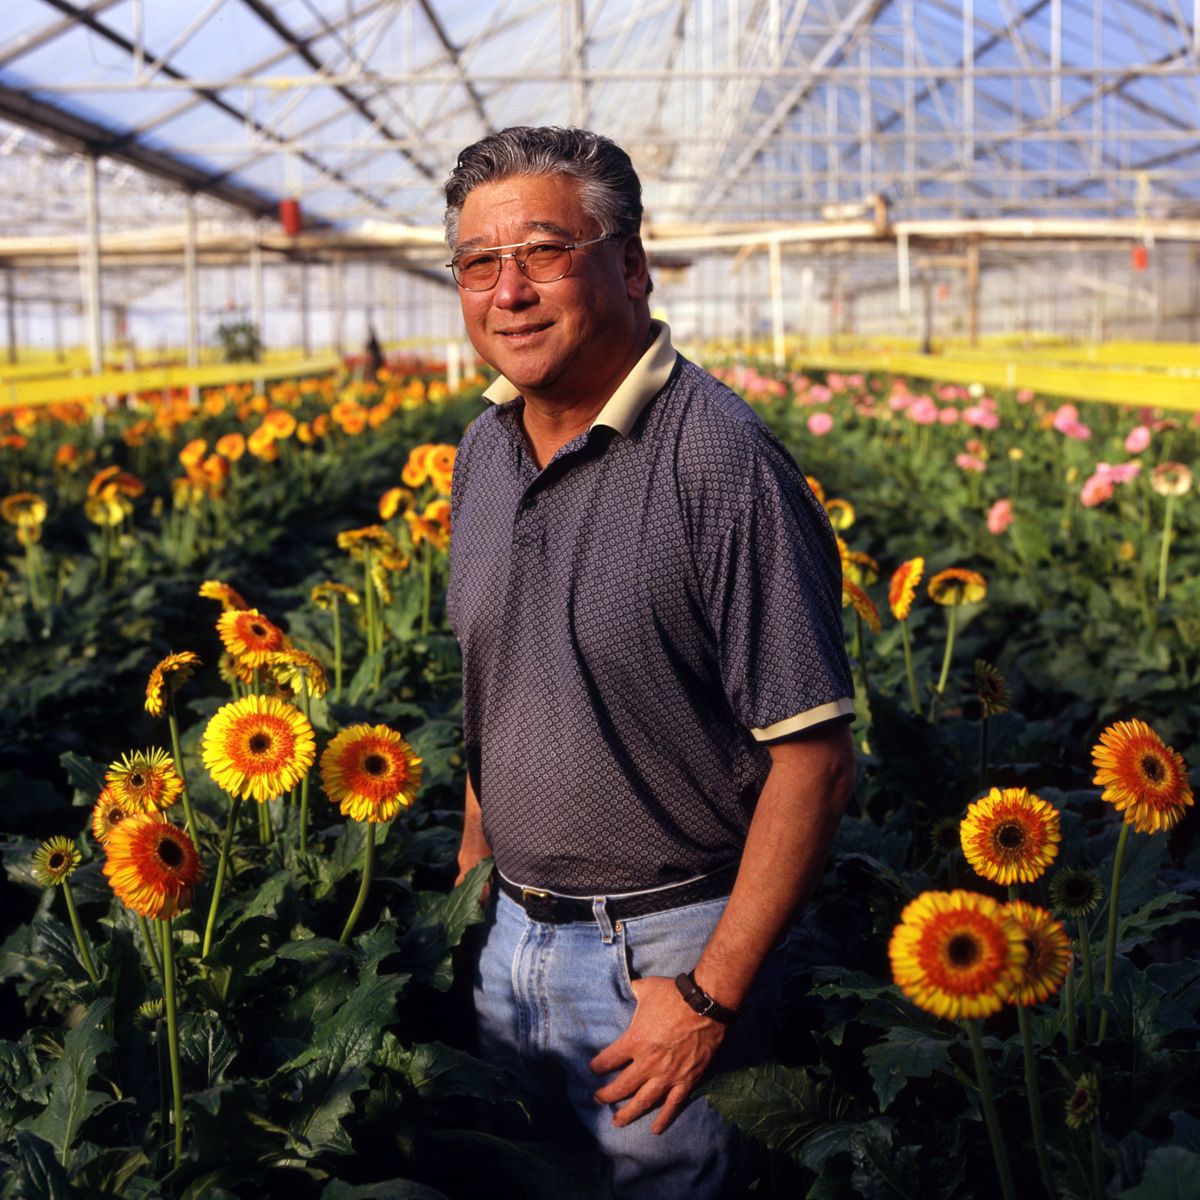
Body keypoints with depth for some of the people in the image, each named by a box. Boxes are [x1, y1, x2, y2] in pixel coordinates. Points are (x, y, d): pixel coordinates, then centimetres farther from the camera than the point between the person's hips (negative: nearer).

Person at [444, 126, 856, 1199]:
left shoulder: (720, 461, -22)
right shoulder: (484, 449, 3)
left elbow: (814, 756, -21)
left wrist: (712, 997, -19)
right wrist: (473, 860, 14)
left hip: (665, 949, -7)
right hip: (508, 936, 7)